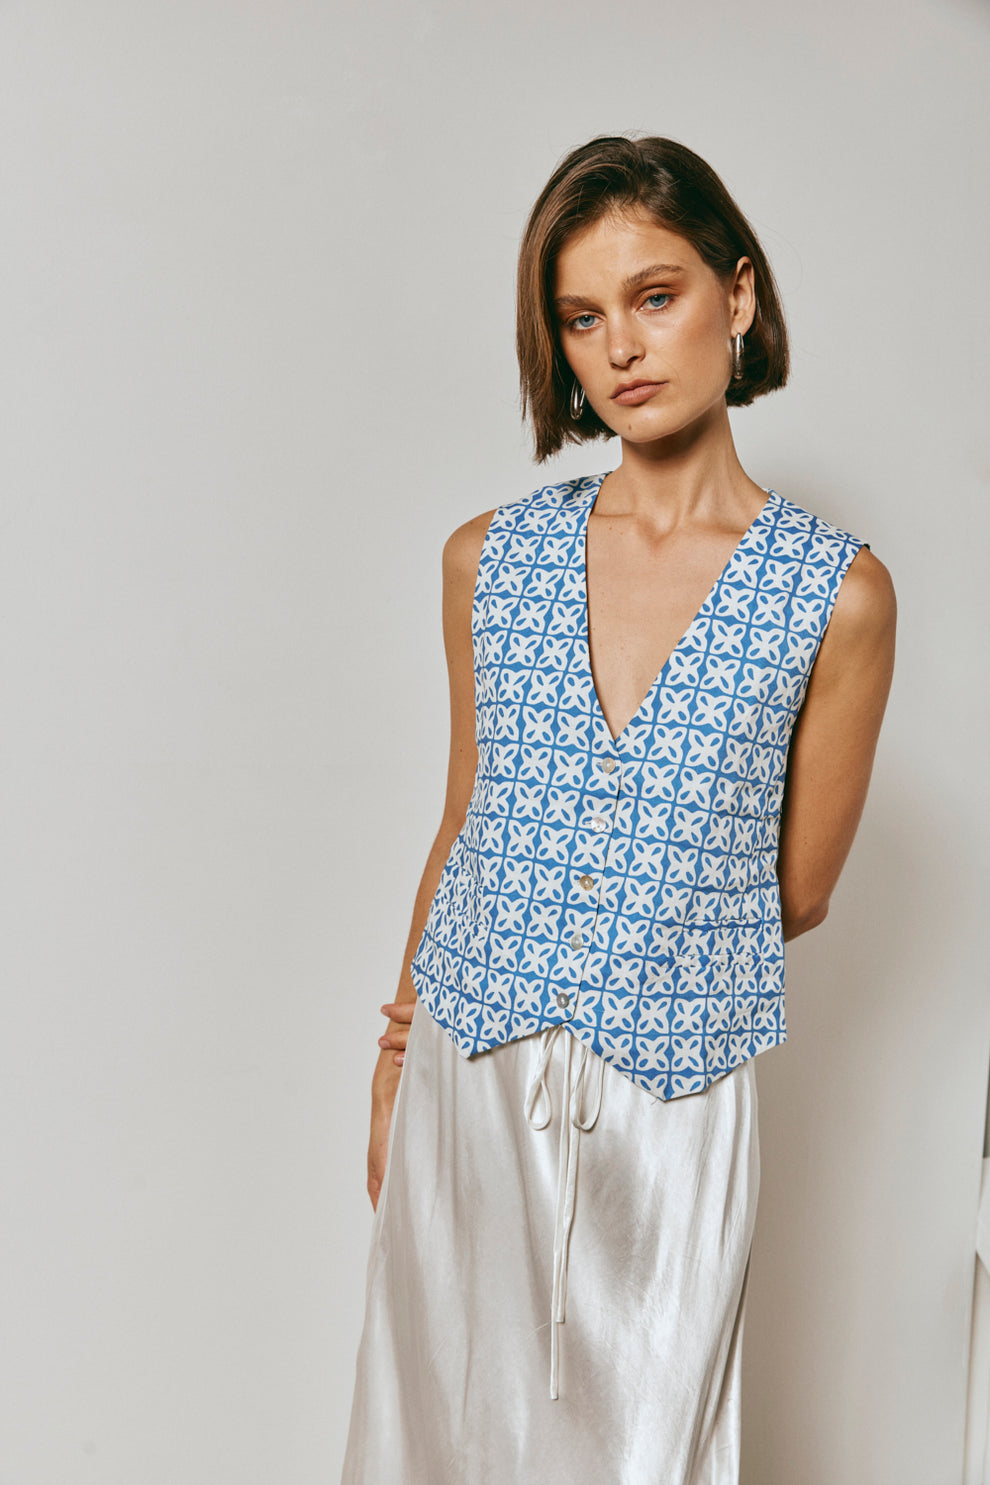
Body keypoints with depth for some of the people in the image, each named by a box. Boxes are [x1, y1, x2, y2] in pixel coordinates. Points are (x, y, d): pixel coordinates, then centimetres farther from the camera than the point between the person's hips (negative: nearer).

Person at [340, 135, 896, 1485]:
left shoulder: (837, 594, -8)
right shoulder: (489, 560, 1)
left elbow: (793, 894, -1)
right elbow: (466, 826, 9)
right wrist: (401, 1051, 11)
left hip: (672, 1105, -2)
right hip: (467, 1077, 3)